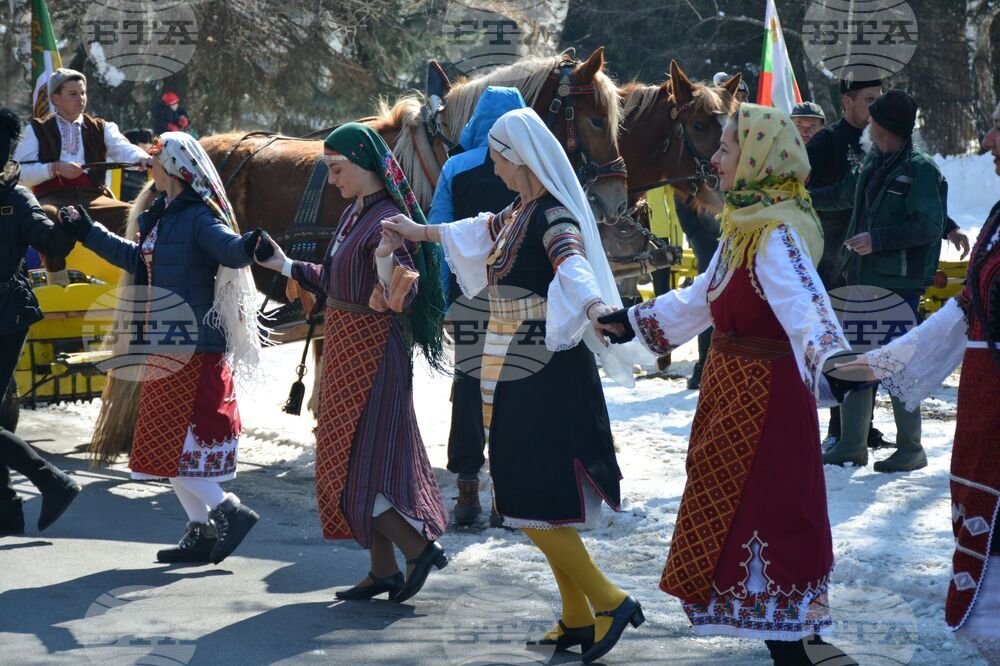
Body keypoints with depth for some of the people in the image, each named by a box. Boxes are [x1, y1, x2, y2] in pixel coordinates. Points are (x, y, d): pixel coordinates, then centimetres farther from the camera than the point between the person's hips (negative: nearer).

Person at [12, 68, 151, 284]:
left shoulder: (101, 129, 22)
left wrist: (142, 158, -23)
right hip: (53, 197, -2)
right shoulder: (37, 130, 15)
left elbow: (123, 148, 1)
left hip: (93, 197, 2)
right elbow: (18, 172, 4)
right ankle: (57, 278, -28)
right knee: (45, 216, -39)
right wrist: (56, 169, -11)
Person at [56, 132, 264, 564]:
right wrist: (88, 232, 38)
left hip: (193, 348, -10)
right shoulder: (162, 215, 13)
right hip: (167, 349, 10)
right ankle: (201, 532, 16)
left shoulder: (200, 218, -14)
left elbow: (229, 251, -31)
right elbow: (138, 260, 29)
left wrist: (248, 247, -54)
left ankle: (230, 512, -5)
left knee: (168, 447, -10)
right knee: (171, 446, 11)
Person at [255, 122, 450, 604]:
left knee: (354, 465, -6)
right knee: (351, 461, 13)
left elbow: (403, 296, -30)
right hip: (345, 349, 10)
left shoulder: (387, 220, -19)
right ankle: (383, 570, 18)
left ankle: (420, 549, 3)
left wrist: (392, 280, -51)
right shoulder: (355, 214, 10)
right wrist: (287, 267, 27)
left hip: (371, 352, -10)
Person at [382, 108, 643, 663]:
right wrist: (417, 232, 49)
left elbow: (573, 262, -38)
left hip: (543, 375, -10)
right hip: (519, 370, 10)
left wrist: (596, 307, -59)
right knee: (531, 496, 11)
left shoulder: (554, 216, -17)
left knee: (533, 503, -10)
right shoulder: (520, 212, 12)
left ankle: (611, 602, -5)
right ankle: (577, 620, 17)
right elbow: (481, 232, 34)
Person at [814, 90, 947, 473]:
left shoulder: (921, 169, -11)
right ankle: (852, 444, 17)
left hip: (900, 283, -8)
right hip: (864, 277, 8)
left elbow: (928, 226, -18)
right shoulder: (874, 164, 15)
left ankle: (911, 449, 5)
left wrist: (877, 239, -22)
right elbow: (848, 196, 33)